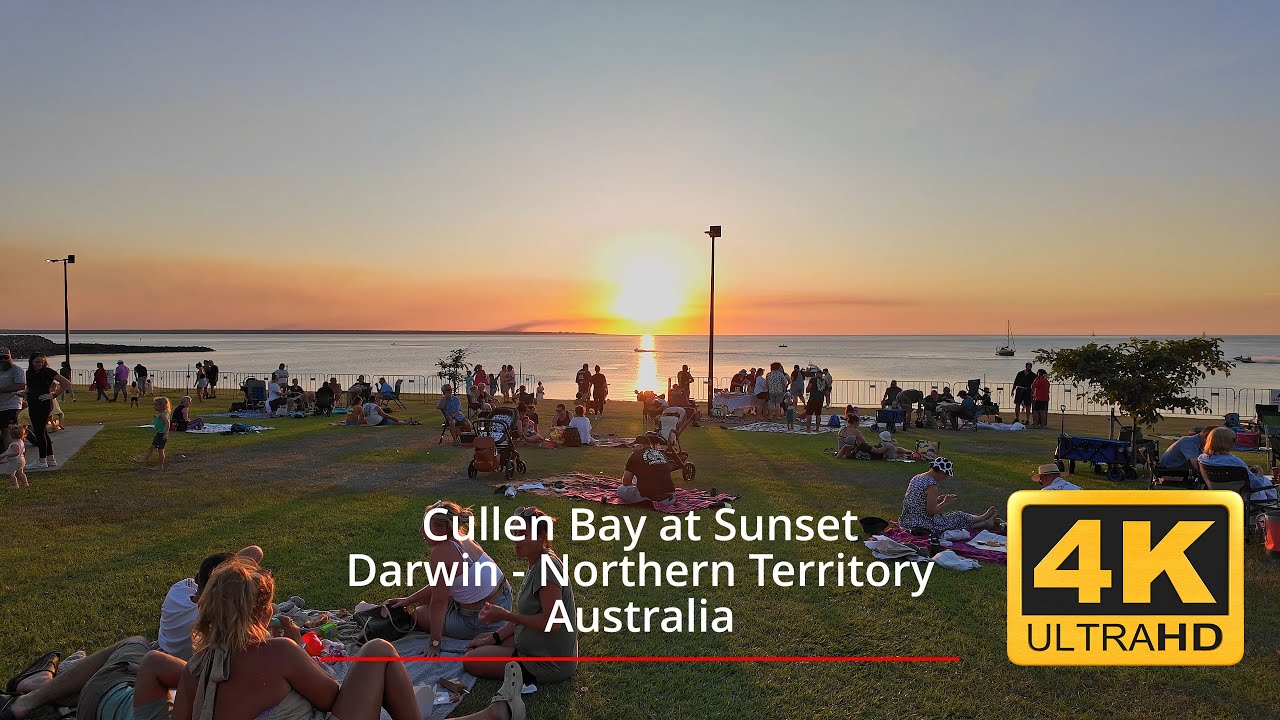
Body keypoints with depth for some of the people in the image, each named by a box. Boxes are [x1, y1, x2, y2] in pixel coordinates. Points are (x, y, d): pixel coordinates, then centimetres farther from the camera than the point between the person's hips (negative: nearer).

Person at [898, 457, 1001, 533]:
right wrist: (945, 503, -6)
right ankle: (986, 522, 33)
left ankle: (986, 522, 35)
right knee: (960, 517, 9)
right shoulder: (931, 485, -21)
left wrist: (938, 499, 12)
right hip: (922, 524, -9)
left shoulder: (917, 478, 7)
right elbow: (931, 511, -21)